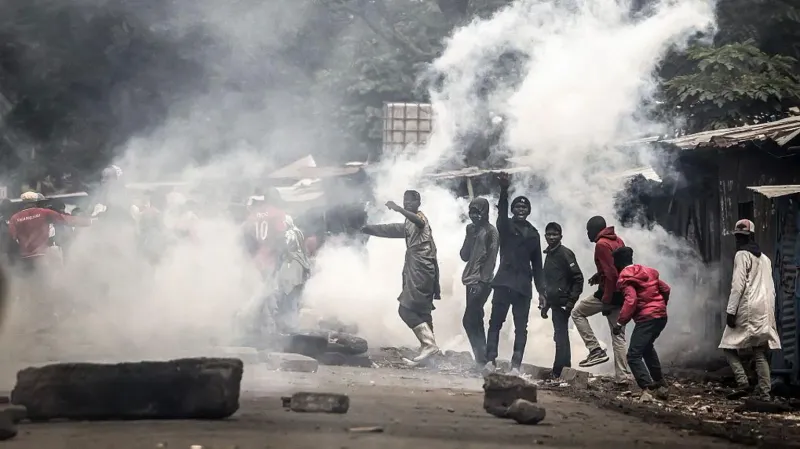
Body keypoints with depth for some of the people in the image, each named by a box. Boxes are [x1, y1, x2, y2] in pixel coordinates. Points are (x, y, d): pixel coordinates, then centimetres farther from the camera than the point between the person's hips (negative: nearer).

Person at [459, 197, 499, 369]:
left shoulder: (490, 231, -6)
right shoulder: (471, 229, 16)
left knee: (469, 321, -12)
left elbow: (491, 259, -12)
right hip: (471, 280, 8)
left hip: (481, 282, -8)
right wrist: (469, 237, -2)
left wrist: (481, 282, -18)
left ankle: (482, 358, -9)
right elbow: (464, 256, 13)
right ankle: (482, 358, 14)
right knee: (475, 321, 9)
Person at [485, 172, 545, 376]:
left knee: (521, 327, -3)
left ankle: (516, 365, -7)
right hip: (504, 281, -3)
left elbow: (537, 264, 18)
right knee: (496, 321, -9)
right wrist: (504, 191, -34)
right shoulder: (506, 226, 8)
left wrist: (541, 290, 13)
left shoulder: (533, 234, 17)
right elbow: (501, 211, -15)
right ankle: (491, 360, -14)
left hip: (524, 285, 3)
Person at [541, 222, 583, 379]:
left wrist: (571, 302, -18)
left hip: (563, 303, -9)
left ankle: (559, 373, -10)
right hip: (555, 303, 9)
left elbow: (578, 278, -13)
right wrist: (546, 304, 21)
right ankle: (565, 371, 17)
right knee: (561, 337, 12)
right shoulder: (549, 255, 17)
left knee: (560, 337, -10)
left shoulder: (565, 253, -8)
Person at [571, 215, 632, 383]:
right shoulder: (618, 241, 14)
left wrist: (606, 300, -20)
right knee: (618, 336, 8)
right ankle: (623, 377, 4)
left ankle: (596, 351, 2)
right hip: (622, 294, 8)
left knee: (577, 312, 10)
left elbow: (611, 273, -21)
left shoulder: (601, 244, -13)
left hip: (609, 293, -8)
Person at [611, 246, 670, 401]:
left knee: (634, 356, -12)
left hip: (646, 318, -9)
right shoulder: (647, 271, 16)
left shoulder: (625, 278, -8)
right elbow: (665, 289, 21)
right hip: (661, 316, 9)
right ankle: (660, 384, 32)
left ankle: (647, 389, -29)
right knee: (647, 348, 30)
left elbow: (630, 301, -21)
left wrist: (620, 323, -18)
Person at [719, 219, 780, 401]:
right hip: (765, 311, 7)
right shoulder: (765, 258, 20)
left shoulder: (742, 255, -4)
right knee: (761, 354, 5)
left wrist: (731, 311, -13)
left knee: (730, 346, 1)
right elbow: (771, 288, 19)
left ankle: (742, 382, -15)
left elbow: (738, 285, -12)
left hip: (747, 310, -7)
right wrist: (770, 313, 20)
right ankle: (764, 393, -2)